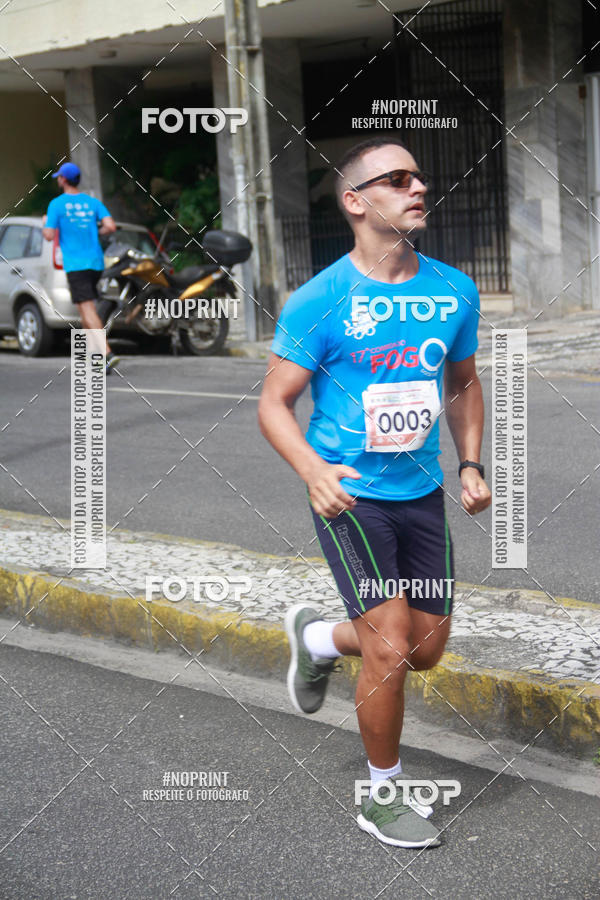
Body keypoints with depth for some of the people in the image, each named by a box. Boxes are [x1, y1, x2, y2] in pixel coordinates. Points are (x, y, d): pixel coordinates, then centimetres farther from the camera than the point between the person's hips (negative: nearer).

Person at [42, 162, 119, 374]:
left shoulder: (57, 204, -3)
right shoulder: (93, 202, 10)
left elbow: (49, 235, -8)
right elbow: (111, 226, -3)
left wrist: (45, 224, 14)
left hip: (75, 265, -6)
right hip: (96, 262, 6)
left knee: (88, 310, -13)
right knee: (86, 310, 18)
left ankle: (108, 354, -27)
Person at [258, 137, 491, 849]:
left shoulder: (454, 290, 2)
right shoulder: (319, 301, -13)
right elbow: (273, 403, -10)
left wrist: (470, 465, 3)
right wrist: (313, 471, -27)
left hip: (422, 492, 6)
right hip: (348, 495, -6)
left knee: (427, 650, 13)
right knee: (390, 649, -11)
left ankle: (316, 637, 42)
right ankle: (384, 796, 12)